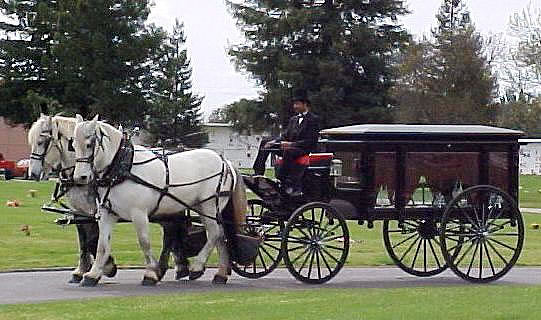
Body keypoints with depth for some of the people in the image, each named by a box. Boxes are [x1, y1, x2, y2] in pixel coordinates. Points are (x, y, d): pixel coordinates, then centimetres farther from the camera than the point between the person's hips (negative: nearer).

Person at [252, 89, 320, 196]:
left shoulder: (314, 119, -3)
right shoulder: (293, 119, 22)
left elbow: (311, 141, -13)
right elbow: (285, 135, 19)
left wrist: (292, 144, -21)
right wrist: (275, 141, -3)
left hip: (305, 149, -8)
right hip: (290, 146, 8)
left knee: (287, 151, -40)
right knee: (265, 142, -1)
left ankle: (288, 183, -40)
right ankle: (258, 173, -9)